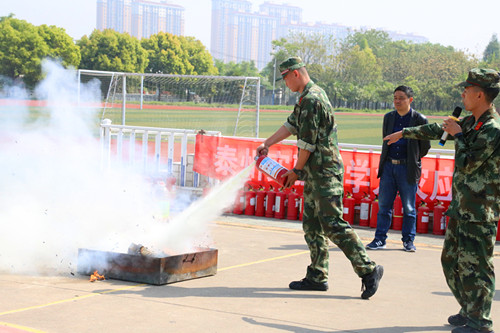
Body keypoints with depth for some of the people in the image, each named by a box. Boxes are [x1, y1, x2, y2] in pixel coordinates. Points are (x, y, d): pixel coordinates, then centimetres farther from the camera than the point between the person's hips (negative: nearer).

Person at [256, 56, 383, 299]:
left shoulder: (311, 100, -16)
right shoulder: (308, 97, 17)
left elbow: (307, 142, -16)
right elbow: (291, 125, 25)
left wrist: (296, 171, -6)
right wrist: (266, 144, 22)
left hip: (324, 173, -11)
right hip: (315, 174, 11)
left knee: (334, 225, -12)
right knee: (312, 225, 11)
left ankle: (368, 270, -10)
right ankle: (317, 277, 15)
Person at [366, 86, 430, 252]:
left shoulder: (419, 120, -4)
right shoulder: (388, 117, 9)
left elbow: (425, 146, 4)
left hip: (407, 168, -4)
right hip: (388, 166, 4)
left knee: (409, 207, 3)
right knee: (384, 205, 4)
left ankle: (408, 241, 13)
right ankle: (380, 239, 9)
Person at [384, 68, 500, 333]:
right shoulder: (471, 123, 11)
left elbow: (466, 164, -22)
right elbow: (436, 130, 26)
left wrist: (457, 136, -7)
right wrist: (403, 133, 36)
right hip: (460, 206, 10)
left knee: (474, 265, -6)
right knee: (451, 261, 14)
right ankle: (469, 311, 25)